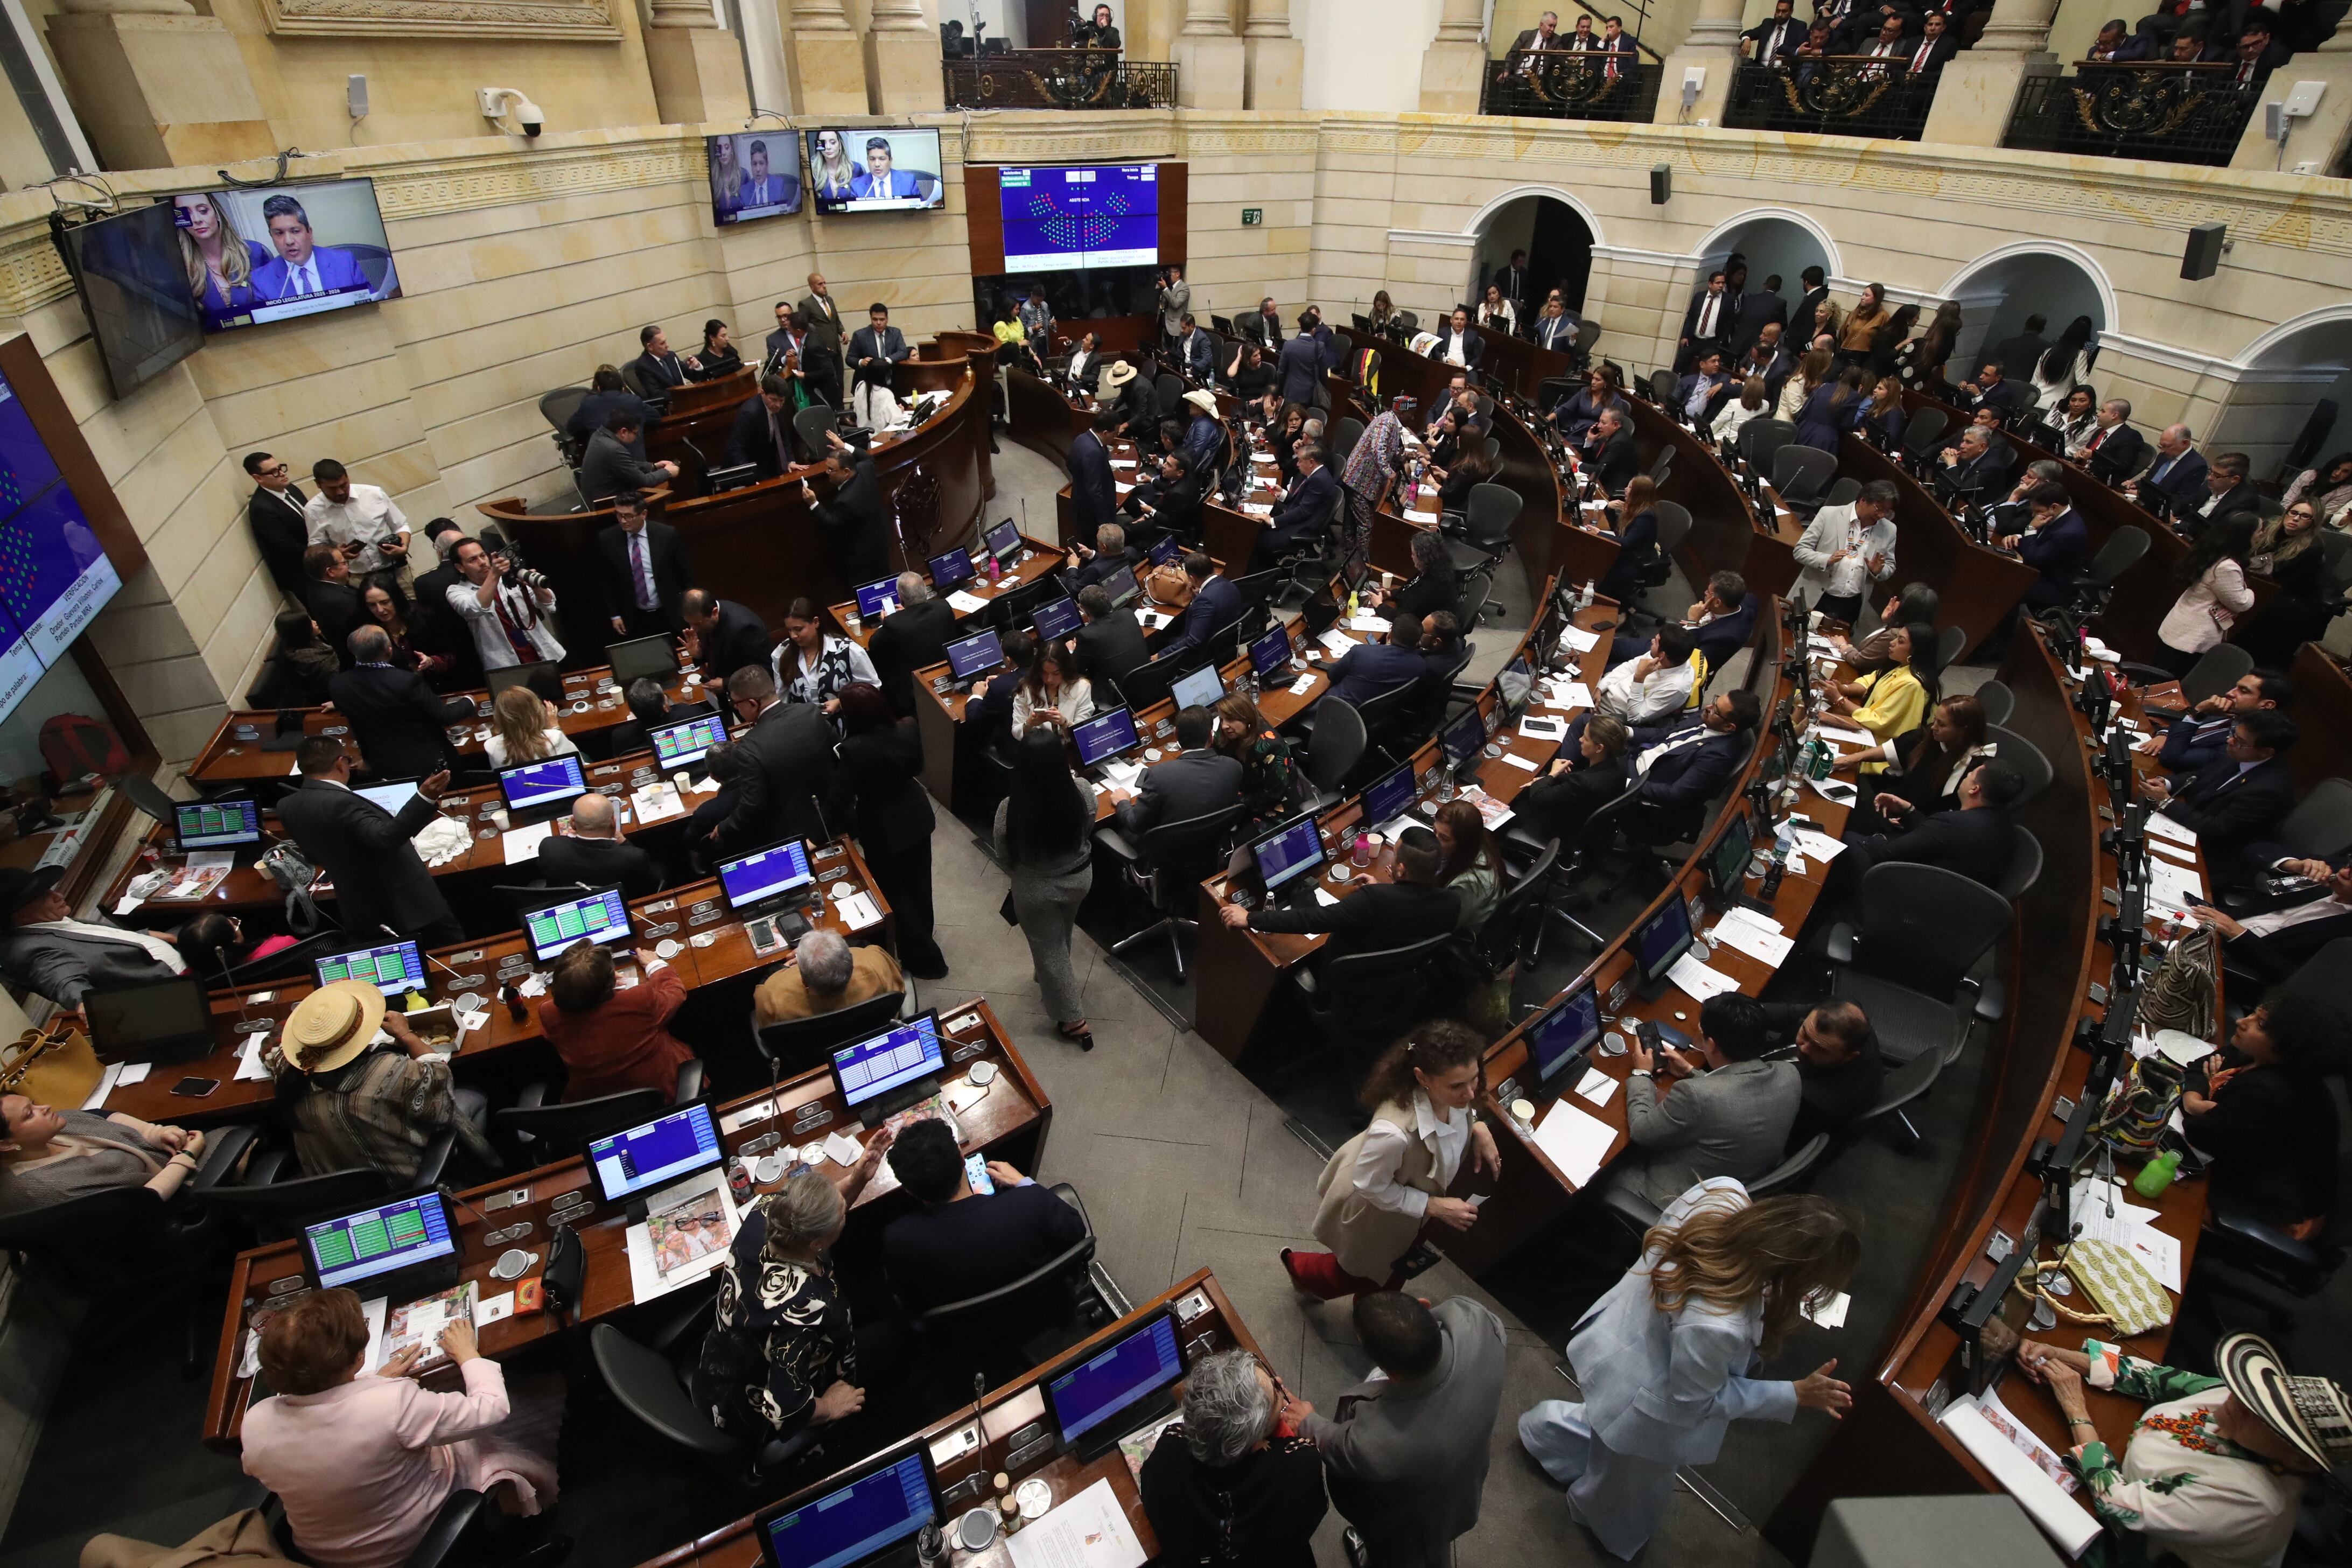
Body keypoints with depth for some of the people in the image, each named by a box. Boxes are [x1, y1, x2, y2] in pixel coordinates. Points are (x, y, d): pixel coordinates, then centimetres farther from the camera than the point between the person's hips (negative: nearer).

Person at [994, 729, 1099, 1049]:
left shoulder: (1011, 808, -30)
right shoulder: (1082, 791, -24)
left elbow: (1005, 860, -13)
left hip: (1036, 889, -3)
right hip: (1079, 877, 4)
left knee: (1048, 949, 19)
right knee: (1060, 938, 31)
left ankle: (1073, 1022, 30)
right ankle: (1047, 975, 60)